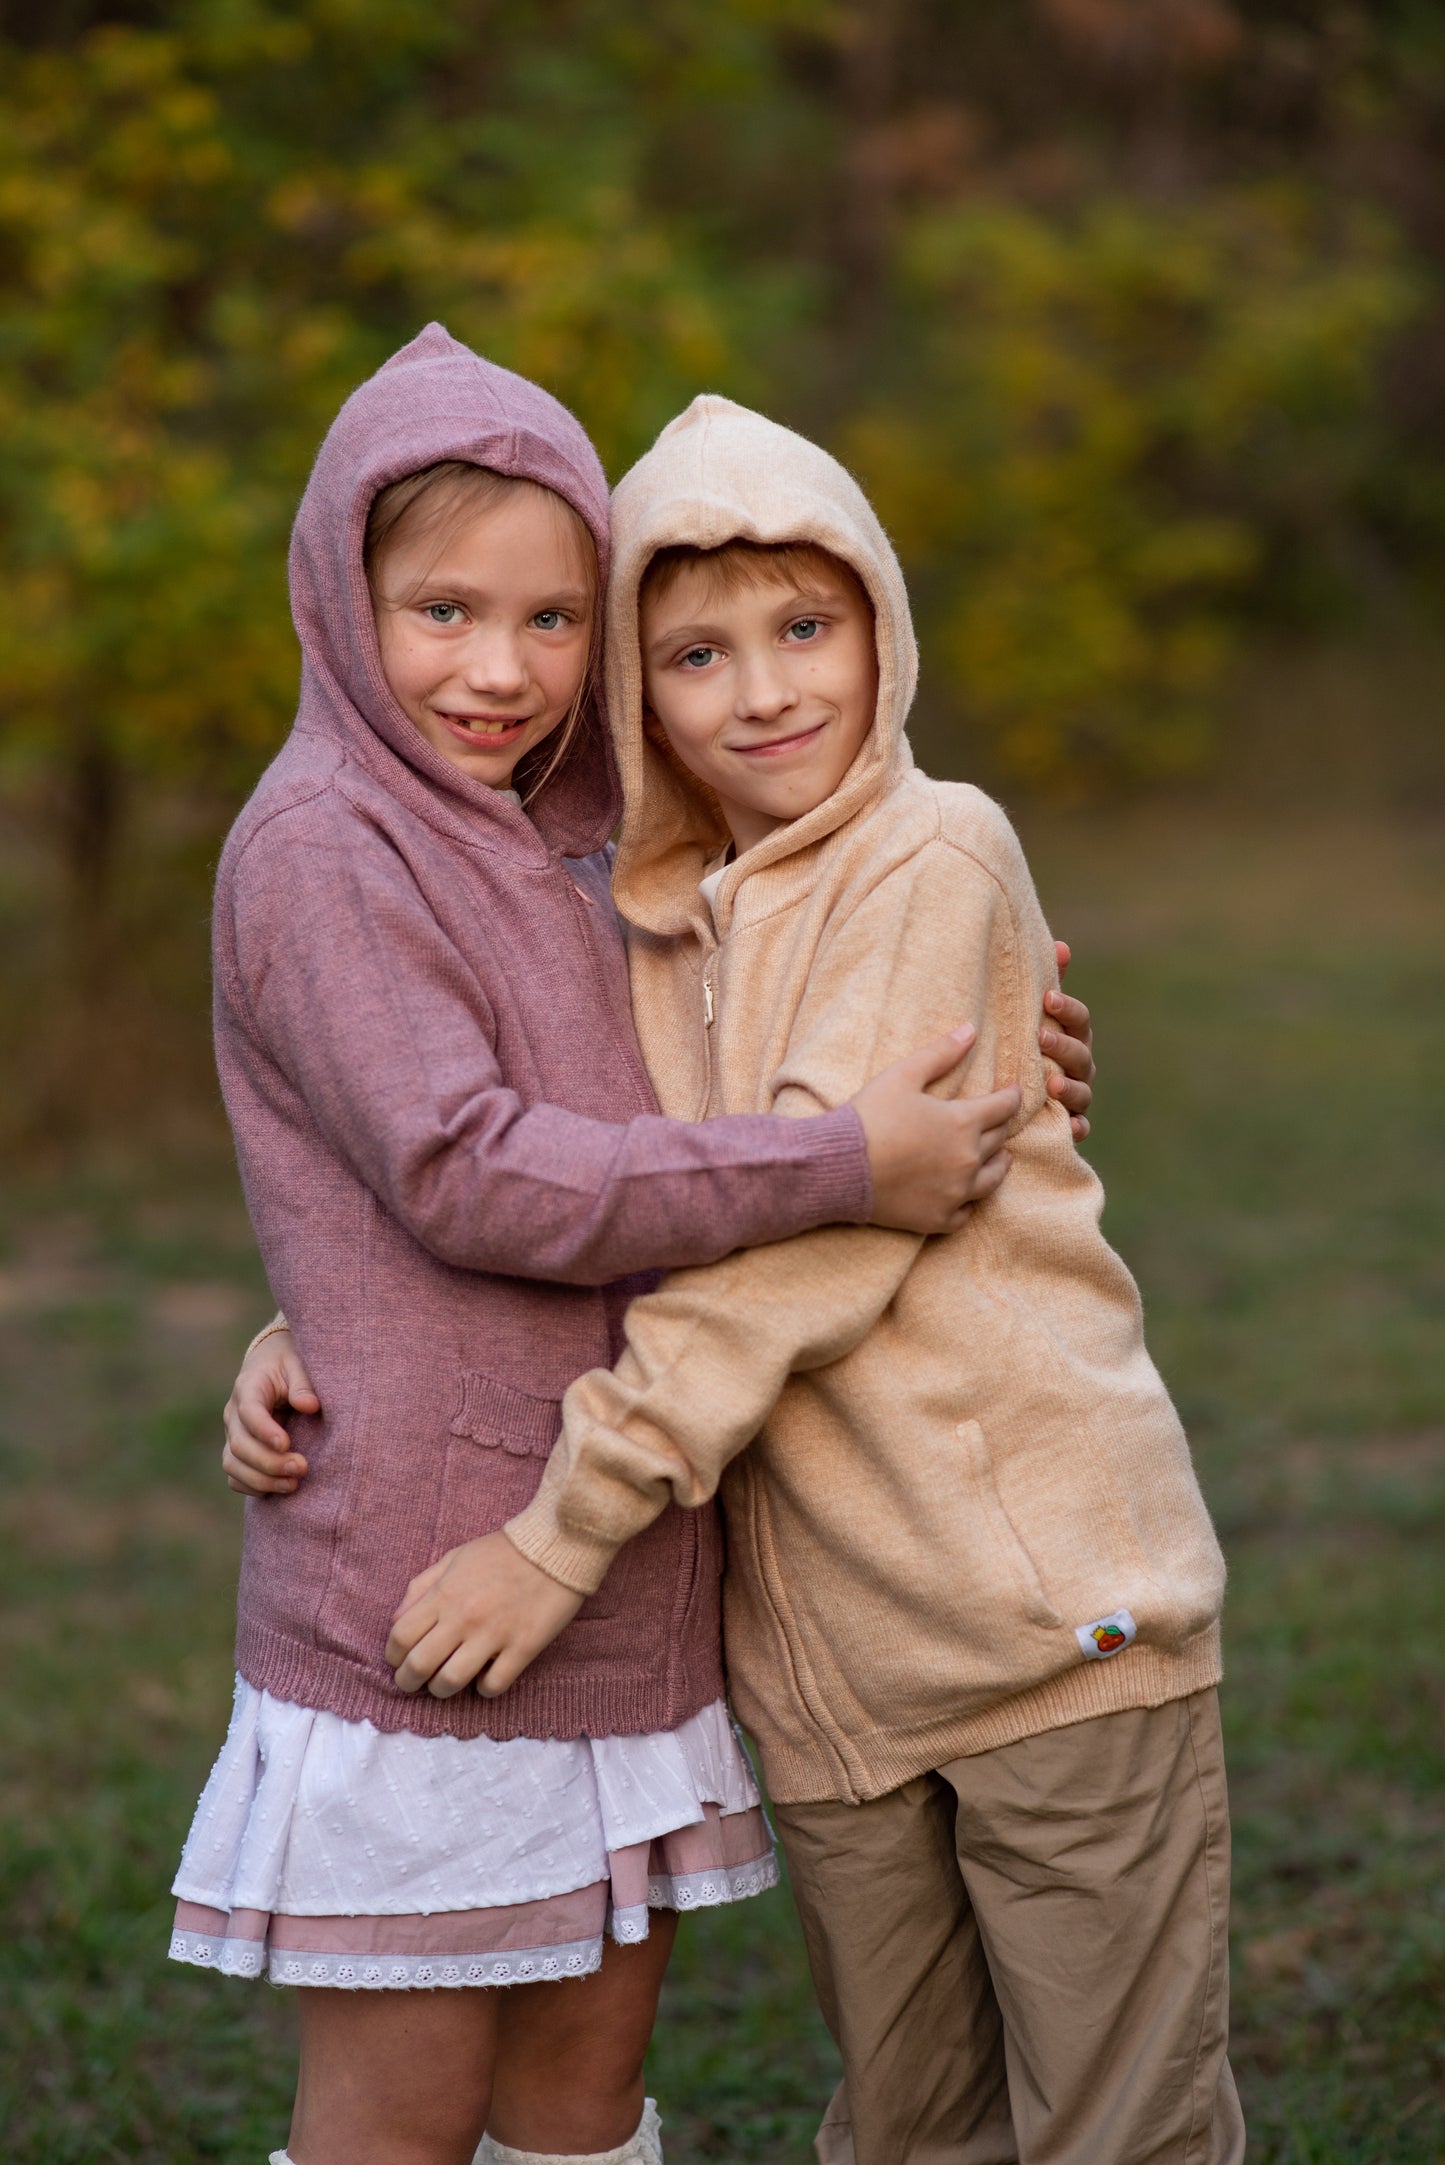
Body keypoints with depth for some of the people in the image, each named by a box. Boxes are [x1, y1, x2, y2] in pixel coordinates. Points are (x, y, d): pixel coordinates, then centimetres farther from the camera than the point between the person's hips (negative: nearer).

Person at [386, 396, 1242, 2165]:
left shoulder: (936, 858, -9)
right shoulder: (648, 928, 11)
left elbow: (814, 1233, -16)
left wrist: (563, 1527, -17)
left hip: (1050, 1597, -6)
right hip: (819, 1651, 6)